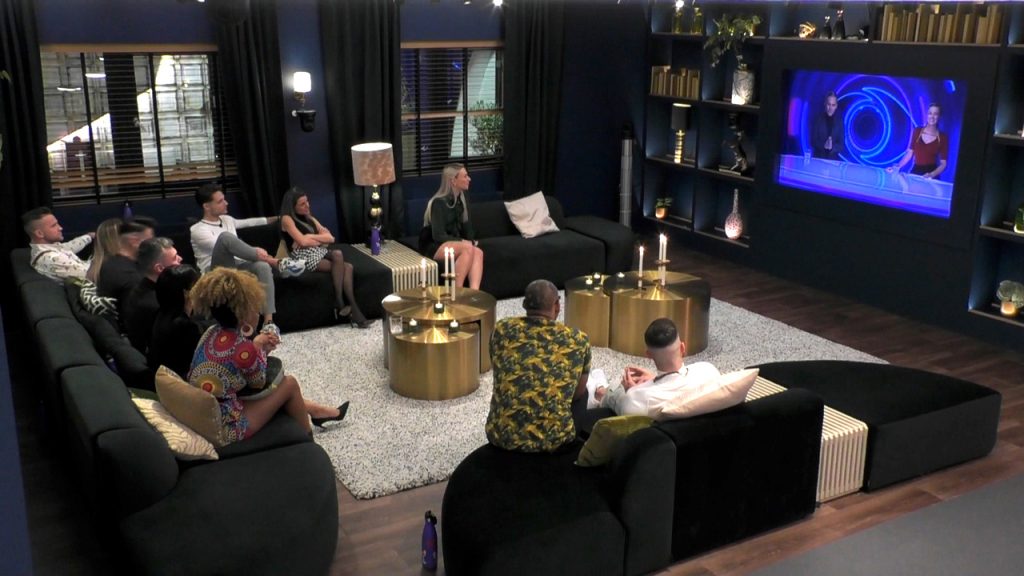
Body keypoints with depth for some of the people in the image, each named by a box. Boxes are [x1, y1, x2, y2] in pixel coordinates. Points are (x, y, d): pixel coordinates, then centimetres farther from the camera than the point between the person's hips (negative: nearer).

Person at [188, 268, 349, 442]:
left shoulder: (212, 333, 0)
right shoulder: (243, 348, -24)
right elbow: (258, 382, -6)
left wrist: (261, 347, 3)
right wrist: (258, 347, 3)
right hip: (224, 429, -8)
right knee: (289, 383, 5)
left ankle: (315, 410, 44)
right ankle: (306, 434, 28)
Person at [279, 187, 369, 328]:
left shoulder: (309, 218, 22)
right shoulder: (287, 219, 0)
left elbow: (330, 237, 10)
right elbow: (303, 241, -14)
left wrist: (309, 237, -2)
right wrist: (320, 241, 0)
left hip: (319, 253, 7)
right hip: (304, 258, -7)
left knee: (347, 267, -22)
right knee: (337, 254, -30)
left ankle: (354, 310, -31)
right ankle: (340, 304, -29)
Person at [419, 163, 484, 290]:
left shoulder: (461, 200, 8)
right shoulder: (439, 202, -16)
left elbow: (467, 226, 12)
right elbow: (438, 236, -21)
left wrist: (472, 241, -8)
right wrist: (463, 242, -23)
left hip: (455, 245, 7)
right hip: (434, 247, -7)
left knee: (478, 252, -25)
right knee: (468, 248, -34)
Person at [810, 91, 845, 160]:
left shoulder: (839, 121, 2)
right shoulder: (817, 118, 1)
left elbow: (842, 146, 0)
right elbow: (813, 141, -2)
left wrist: (832, 147, -20)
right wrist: (823, 145, -21)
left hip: (833, 160, 0)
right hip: (817, 158, 0)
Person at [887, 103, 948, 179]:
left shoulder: (943, 138, -4)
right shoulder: (917, 131, 3)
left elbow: (943, 164, -4)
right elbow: (909, 153, 6)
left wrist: (932, 175, -20)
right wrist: (897, 166, -7)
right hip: (915, 172, 2)